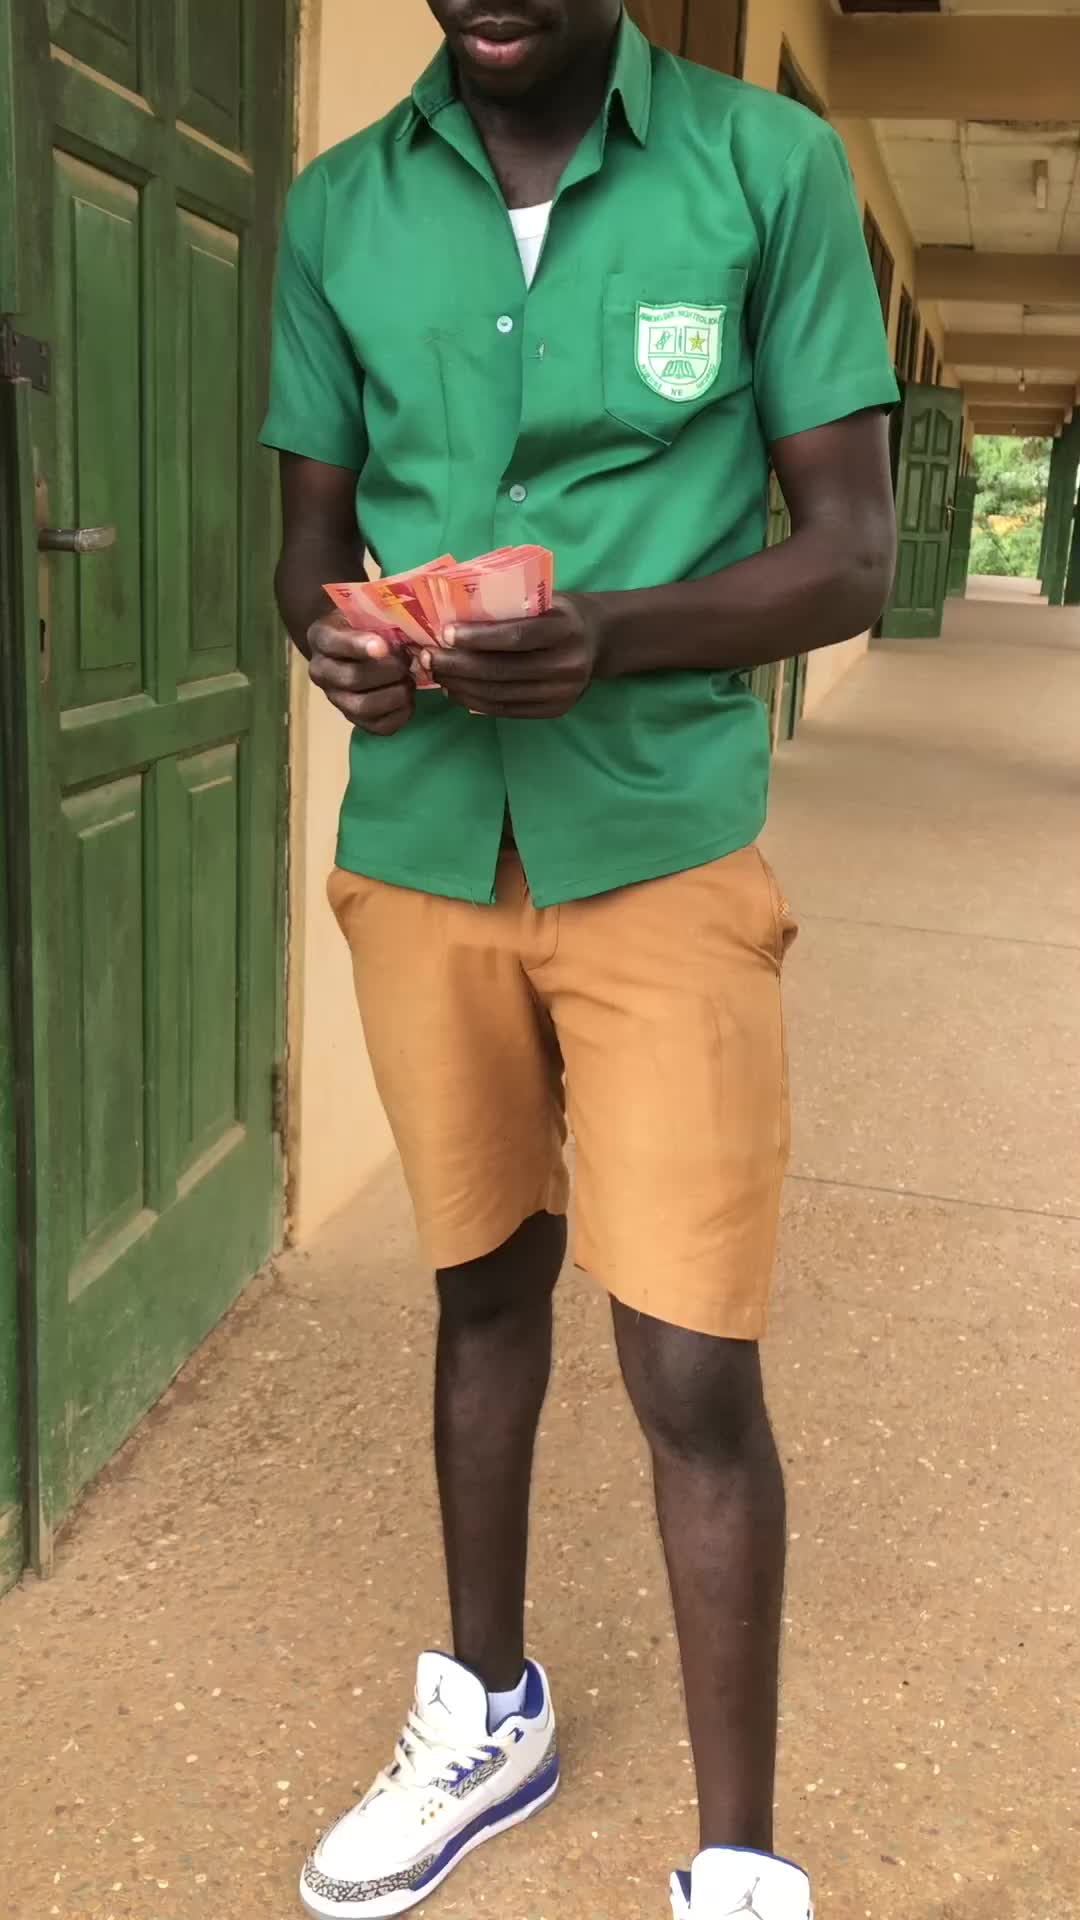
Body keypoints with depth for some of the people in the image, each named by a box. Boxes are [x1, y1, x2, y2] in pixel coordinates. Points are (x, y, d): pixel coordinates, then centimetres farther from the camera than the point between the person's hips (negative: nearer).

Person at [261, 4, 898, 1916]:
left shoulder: (770, 166, -2)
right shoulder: (339, 208, 7)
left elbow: (850, 550, -5)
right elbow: (308, 533, 12)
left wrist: (609, 639, -22)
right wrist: (329, 634, -12)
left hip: (663, 848, -3)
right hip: (420, 847, 4)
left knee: (695, 1368, -3)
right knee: (482, 1286, 17)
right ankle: (490, 1715, 39)